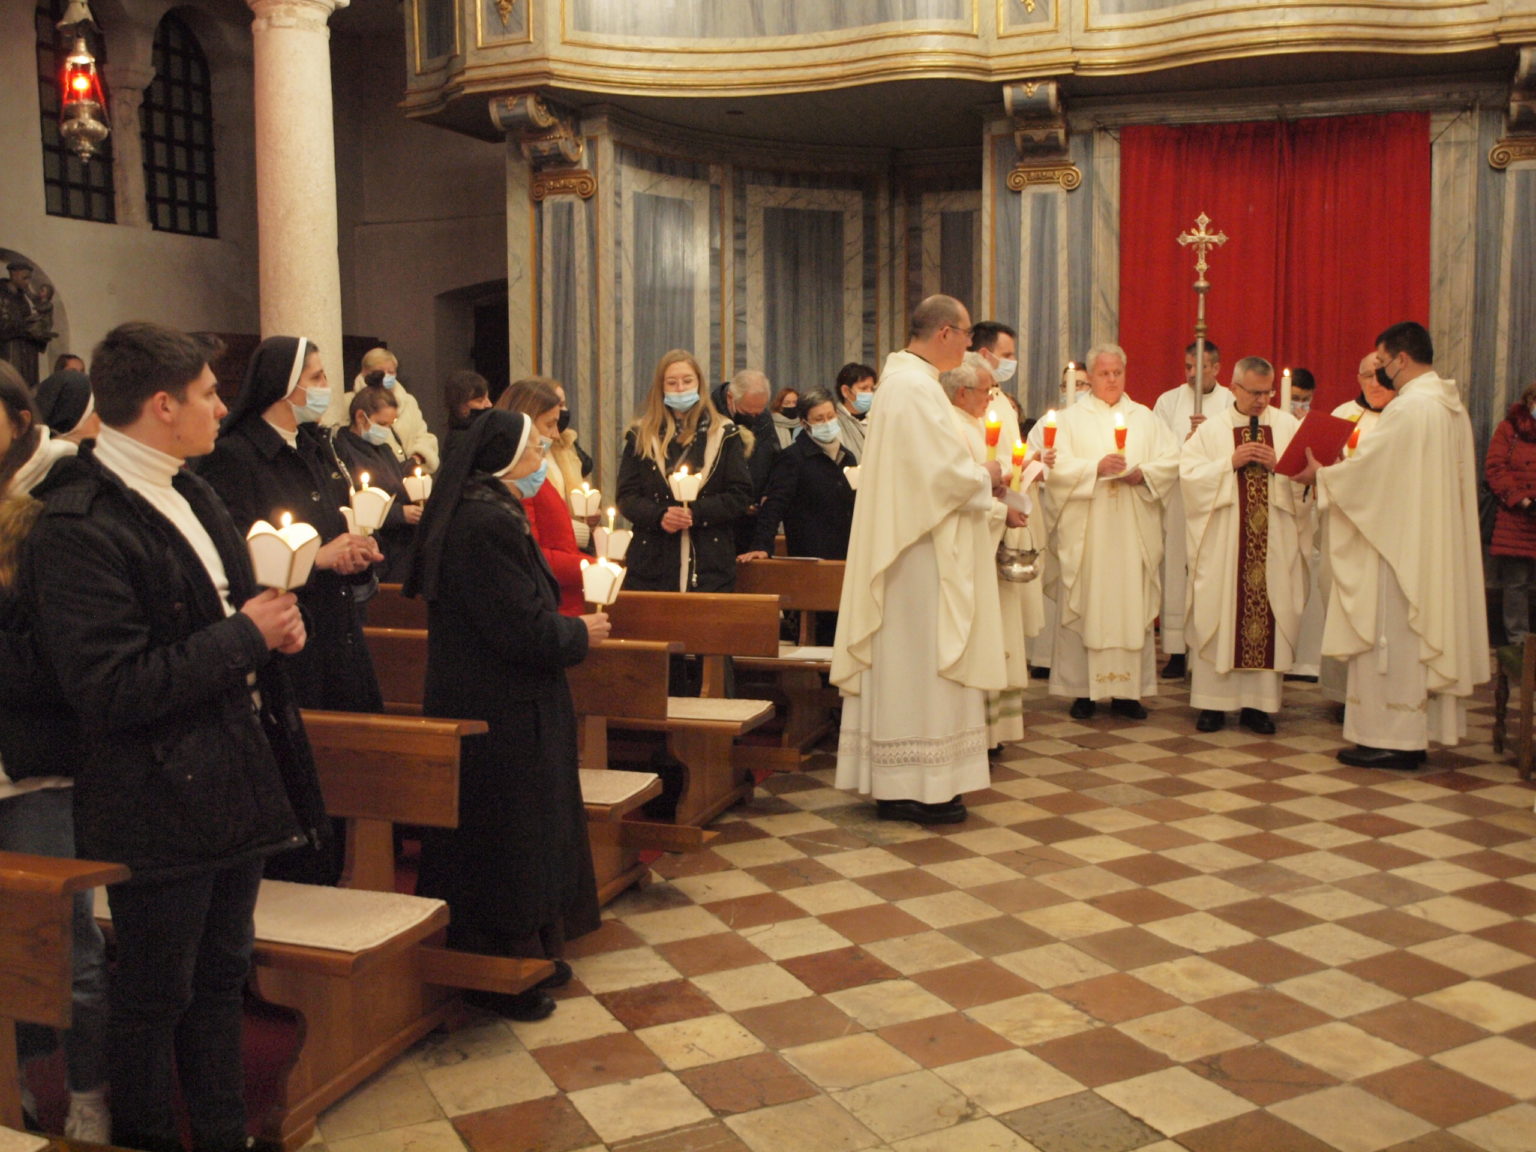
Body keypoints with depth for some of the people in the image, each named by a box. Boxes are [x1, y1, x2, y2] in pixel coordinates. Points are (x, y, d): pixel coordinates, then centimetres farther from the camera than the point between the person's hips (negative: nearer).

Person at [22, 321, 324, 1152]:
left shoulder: (189, 493, 10)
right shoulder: (77, 528, -20)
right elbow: (110, 688, -25)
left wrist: (276, 621, -1)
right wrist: (244, 636, -20)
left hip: (232, 784, 9)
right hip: (160, 806, -9)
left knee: (220, 979, 22)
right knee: (154, 998, 10)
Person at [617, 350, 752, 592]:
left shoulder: (724, 434, 8)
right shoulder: (641, 435, 11)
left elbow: (741, 495, 2)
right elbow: (626, 497, 6)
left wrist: (696, 513, -13)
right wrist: (659, 516, -14)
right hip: (653, 563, 1)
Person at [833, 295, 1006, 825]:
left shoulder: (901, 377, 15)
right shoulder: (917, 387, -18)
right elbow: (946, 473, -22)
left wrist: (973, 473, 14)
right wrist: (985, 476, -3)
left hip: (900, 540, 11)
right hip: (923, 550, -11)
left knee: (902, 659, 12)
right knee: (920, 659, -4)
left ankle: (894, 782, 19)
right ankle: (916, 786, 3)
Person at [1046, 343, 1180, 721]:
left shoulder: (1145, 418, 15)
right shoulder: (1070, 418, 7)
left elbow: (1172, 460, 6)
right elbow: (1057, 465, -6)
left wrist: (1142, 473, -11)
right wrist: (1096, 467, -19)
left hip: (1135, 531, 2)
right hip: (1085, 530, -2)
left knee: (1133, 603, 2)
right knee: (1084, 604, -3)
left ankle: (1127, 690, 7)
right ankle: (1082, 690, 3)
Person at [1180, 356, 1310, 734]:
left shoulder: (1288, 426, 9)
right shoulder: (1212, 427, 5)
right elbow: (1189, 474, -3)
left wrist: (1277, 465, -12)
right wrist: (1231, 462, -13)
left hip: (1273, 541, 1)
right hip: (1222, 540, -1)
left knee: (1267, 615, 1)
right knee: (1217, 615, -2)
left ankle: (1258, 703, 8)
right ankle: (1213, 702, 6)